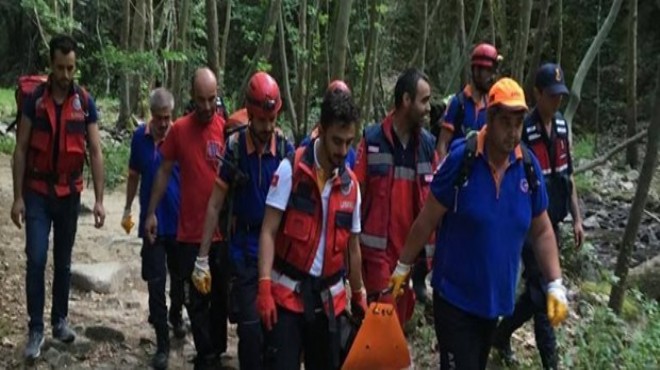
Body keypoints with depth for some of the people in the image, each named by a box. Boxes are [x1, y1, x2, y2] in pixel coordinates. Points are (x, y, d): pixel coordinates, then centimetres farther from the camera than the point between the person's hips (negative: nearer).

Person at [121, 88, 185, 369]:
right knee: (155, 283, -1)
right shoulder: (140, 136, -3)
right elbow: (134, 175, 9)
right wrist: (127, 210, 12)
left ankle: (176, 317, 45)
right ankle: (162, 344, 7)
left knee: (179, 277, 17)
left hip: (180, 221, 0)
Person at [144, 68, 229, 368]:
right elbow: (164, 171, 5)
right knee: (195, 299, 7)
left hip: (223, 230, 1)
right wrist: (151, 212, 4)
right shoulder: (179, 129, -4)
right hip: (190, 232, 0)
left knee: (221, 295, 16)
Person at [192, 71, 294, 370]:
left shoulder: (286, 149, -4)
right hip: (245, 251, -1)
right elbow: (215, 205, -2)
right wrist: (202, 258, -2)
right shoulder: (233, 148, -7)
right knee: (250, 328, -2)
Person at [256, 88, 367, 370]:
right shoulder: (291, 169, -9)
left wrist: (358, 295, 18)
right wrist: (264, 286, -19)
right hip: (287, 294, -4)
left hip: (329, 299, 5)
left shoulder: (351, 185, 5)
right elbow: (269, 231, -10)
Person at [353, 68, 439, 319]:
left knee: (401, 318, 14)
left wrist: (430, 248, 5)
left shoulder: (427, 144, 4)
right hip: (377, 250, -4)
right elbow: (357, 194, -4)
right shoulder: (372, 139, -8)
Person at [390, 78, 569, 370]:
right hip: (455, 296, -5)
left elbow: (541, 231, 5)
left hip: (496, 297, 5)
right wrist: (403, 267, -2)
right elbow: (427, 220, -8)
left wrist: (555, 285, -2)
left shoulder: (529, 167, -4)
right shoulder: (461, 160, -18)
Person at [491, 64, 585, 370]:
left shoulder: (562, 126, 5)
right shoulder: (524, 131, -17)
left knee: (537, 289, 15)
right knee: (542, 292, -1)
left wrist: (577, 218, 13)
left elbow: (567, 175, 13)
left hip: (553, 222, 7)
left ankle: (502, 335, 34)